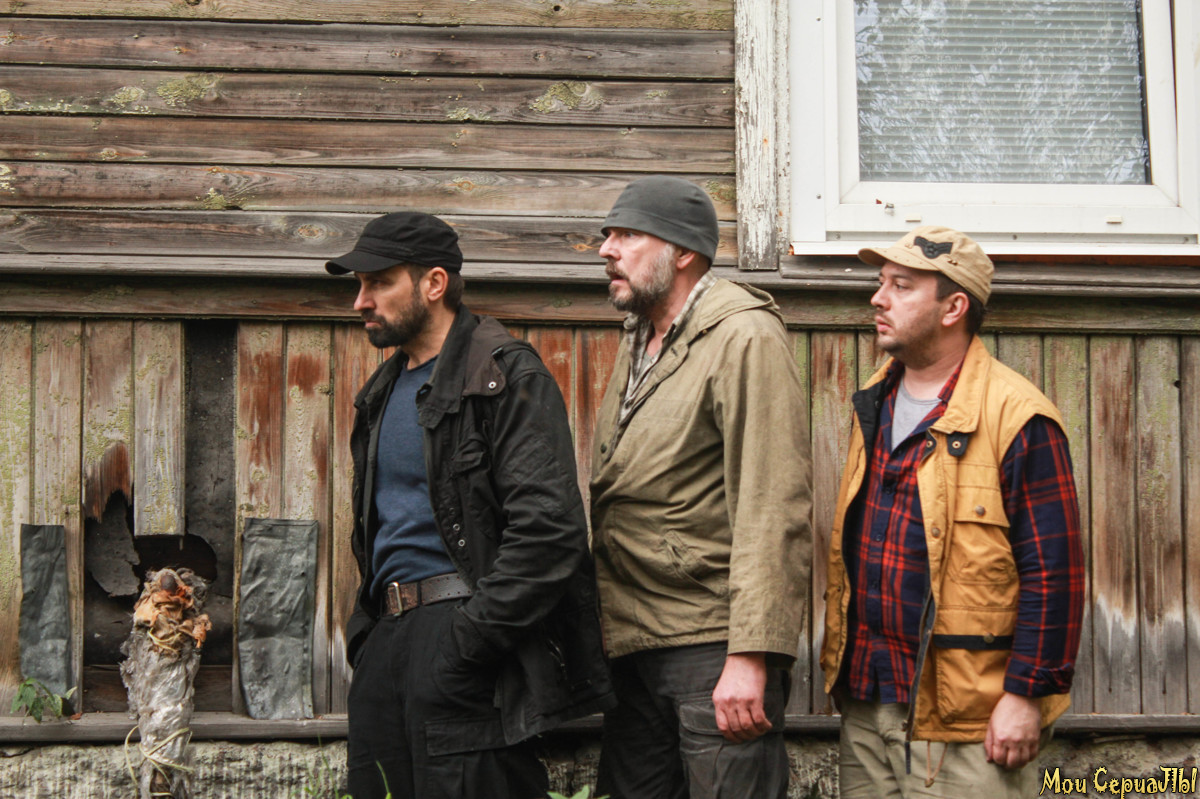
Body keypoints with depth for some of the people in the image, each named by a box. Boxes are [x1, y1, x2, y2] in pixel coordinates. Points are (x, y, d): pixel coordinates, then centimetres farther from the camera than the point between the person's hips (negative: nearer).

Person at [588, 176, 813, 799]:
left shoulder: (746, 339, -11)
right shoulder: (638, 343, 17)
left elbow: (773, 513, -18)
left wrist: (750, 656, -24)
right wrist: (603, 630, 13)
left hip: (714, 648, -8)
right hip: (632, 647, 8)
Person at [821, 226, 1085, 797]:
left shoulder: (1016, 418, -12)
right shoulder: (875, 405, 12)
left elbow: (1053, 571, -14)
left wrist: (1027, 694, -16)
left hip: (965, 720, -7)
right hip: (865, 702, 7)